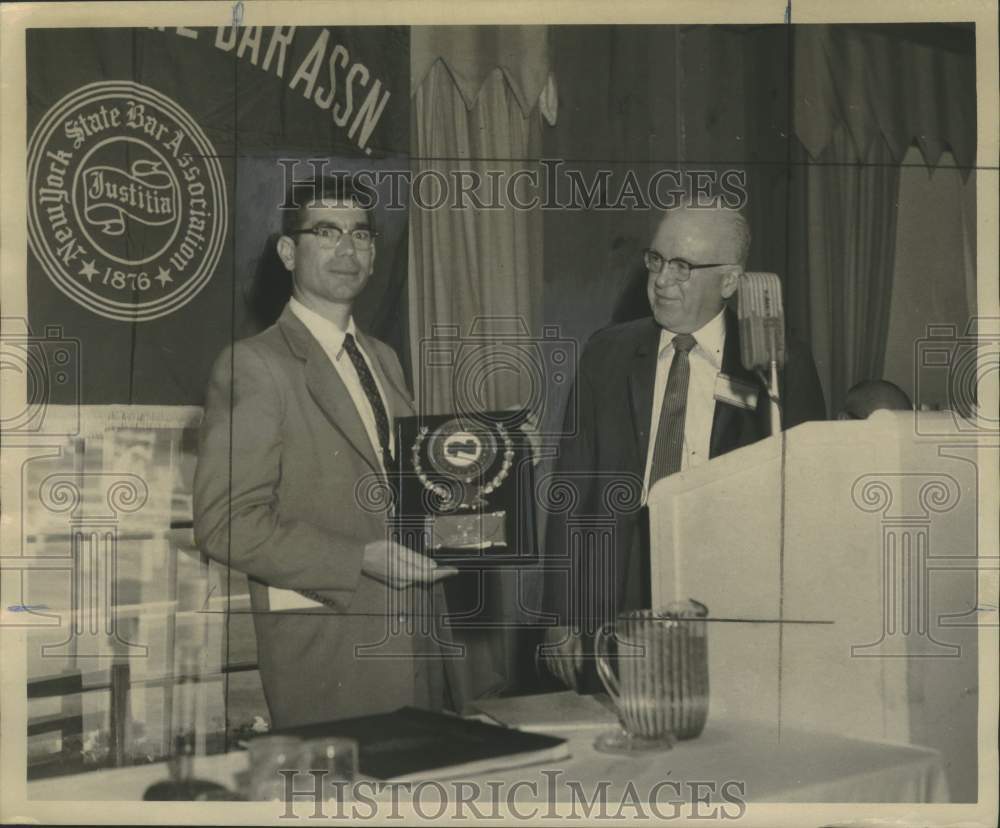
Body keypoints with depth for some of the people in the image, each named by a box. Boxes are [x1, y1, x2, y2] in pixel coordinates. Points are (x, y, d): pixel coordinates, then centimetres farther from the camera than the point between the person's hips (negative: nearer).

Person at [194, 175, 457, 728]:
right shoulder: (254, 365, -10)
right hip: (327, 646, -7)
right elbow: (225, 523, -16)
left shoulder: (384, 359, 15)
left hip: (417, 636, 7)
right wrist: (362, 559, -21)